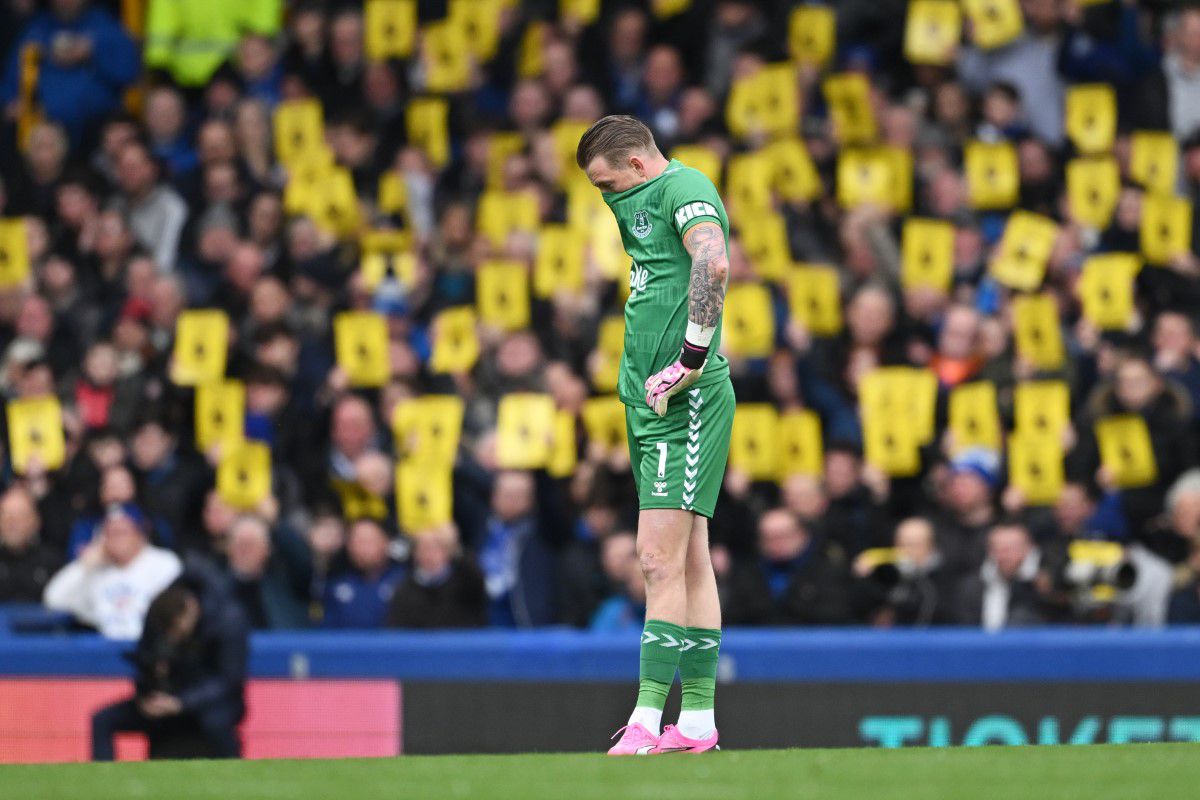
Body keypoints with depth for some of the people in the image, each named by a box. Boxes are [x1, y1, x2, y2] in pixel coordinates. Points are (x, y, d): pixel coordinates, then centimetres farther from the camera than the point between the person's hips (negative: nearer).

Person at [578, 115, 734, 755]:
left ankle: (647, 721, -16)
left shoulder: (684, 187, -10)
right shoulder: (644, 200, 21)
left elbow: (713, 264, -29)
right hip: (651, 397, 10)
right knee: (688, 561, 10)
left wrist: (690, 360, -25)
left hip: (687, 398, -10)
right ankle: (696, 721, 11)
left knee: (660, 562, -13)